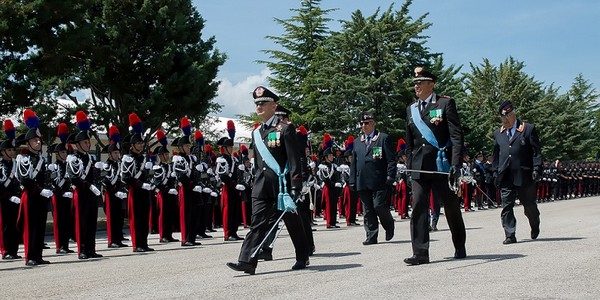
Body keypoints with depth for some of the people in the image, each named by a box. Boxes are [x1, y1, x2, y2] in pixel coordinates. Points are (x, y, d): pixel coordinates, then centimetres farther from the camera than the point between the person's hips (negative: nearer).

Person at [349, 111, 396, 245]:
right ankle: (371, 236, 8)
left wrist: (390, 177, -10)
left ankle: (389, 225, 15)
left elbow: (391, 159, -1)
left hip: (379, 181, -5)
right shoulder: (357, 142, 18)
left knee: (379, 205, -11)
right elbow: (353, 163, 19)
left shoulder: (383, 138, 3)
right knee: (368, 210, 4)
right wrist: (352, 181, 11)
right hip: (363, 183, 5)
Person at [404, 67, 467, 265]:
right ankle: (420, 252, -5)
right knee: (418, 208, -6)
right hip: (419, 167, 4)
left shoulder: (445, 103, -2)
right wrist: (409, 166, 12)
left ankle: (460, 248, 26)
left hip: (442, 165, -4)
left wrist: (456, 163, -18)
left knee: (451, 207, 8)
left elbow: (456, 135, -9)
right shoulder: (411, 110, 14)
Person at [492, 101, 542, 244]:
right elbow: (496, 155, 19)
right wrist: (496, 173, 10)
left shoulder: (528, 129, 2)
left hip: (524, 175, -3)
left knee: (530, 205, 9)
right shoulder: (498, 133, 15)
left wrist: (537, 169, -10)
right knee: (506, 206, -5)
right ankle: (510, 235, -3)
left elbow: (537, 151, -1)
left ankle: (535, 227, 35)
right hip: (505, 177, 3)